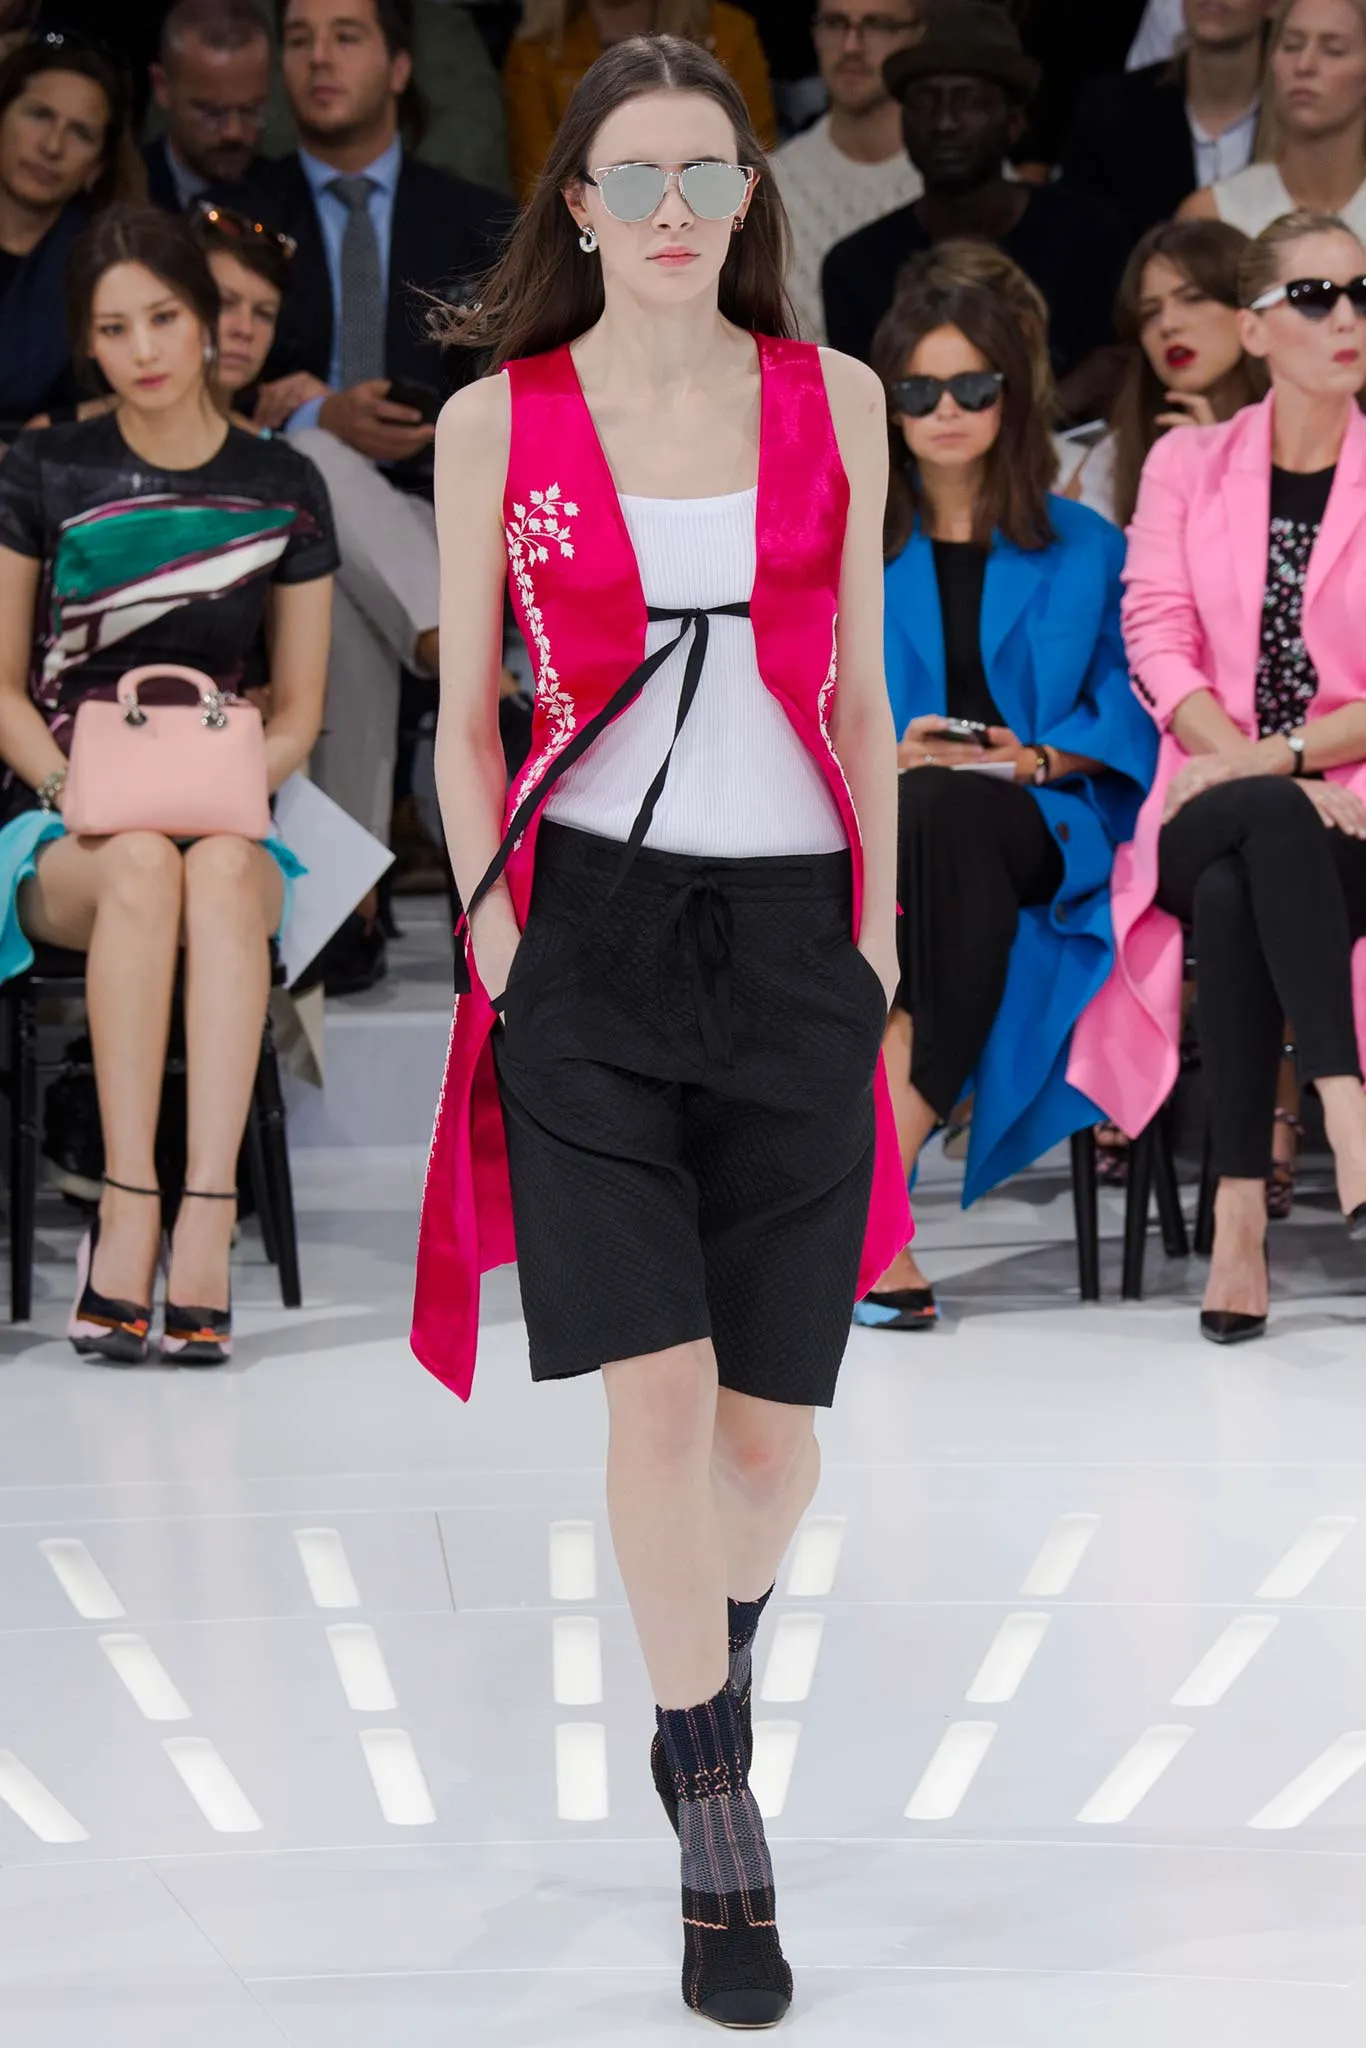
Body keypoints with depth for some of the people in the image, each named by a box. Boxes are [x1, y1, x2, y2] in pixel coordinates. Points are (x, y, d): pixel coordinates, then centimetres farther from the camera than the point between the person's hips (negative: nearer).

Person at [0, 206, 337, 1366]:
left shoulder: (284, 492, 8)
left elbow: (298, 715, 10)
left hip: (226, 821, 1)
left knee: (221, 872, -38)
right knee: (141, 869, -38)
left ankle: (206, 1218, -47)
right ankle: (131, 1212, -42)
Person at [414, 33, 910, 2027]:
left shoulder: (834, 403, 8)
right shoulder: (498, 422, 4)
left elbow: (860, 696, 12)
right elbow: (466, 717, 8)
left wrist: (876, 929, 6)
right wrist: (498, 930, -2)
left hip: (792, 938, 2)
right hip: (586, 927, -2)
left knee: (772, 1425, 1)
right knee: (661, 1385, -13)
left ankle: (716, 1655, 35)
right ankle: (721, 1841, 0)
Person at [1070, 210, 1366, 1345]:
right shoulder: (1188, 464, 13)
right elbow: (1158, 647, 0)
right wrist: (1261, 776, -15)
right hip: (1207, 817, 1)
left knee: (1239, 891, -36)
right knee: (1264, 833, -37)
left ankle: (1243, 1206, -41)